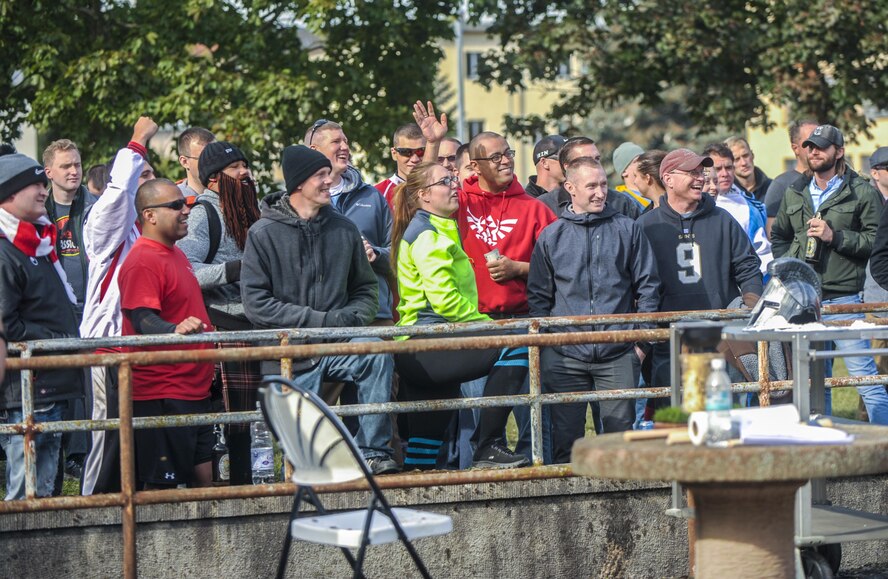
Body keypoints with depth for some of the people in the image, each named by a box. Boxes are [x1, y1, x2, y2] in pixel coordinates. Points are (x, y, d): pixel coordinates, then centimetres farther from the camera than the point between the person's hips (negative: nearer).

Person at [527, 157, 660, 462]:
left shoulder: (627, 229, 8)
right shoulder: (551, 237, 8)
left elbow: (647, 286, 9)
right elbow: (538, 296, 11)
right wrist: (543, 347, 3)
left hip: (618, 355, 0)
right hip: (565, 356, 0)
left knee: (620, 431, 0)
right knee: (566, 437, 2)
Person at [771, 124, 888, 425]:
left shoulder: (862, 192, -1)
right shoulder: (794, 193, 15)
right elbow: (778, 236, 28)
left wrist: (834, 236, -15)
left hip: (843, 297, -5)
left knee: (863, 374, -9)